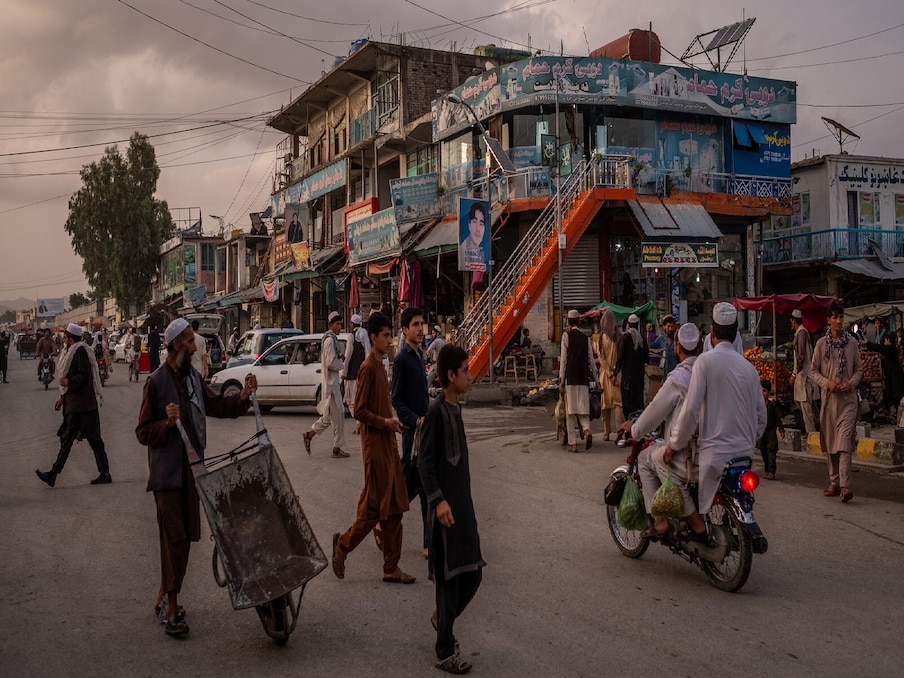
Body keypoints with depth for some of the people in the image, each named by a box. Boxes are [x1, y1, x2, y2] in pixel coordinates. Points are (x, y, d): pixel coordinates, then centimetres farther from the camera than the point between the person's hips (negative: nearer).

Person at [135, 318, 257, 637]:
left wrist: (242, 396, -2)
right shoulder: (156, 382, -12)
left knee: (185, 538, 13)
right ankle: (171, 611, 0)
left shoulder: (193, 378, 8)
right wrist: (167, 422, -28)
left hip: (191, 469, 7)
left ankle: (164, 598, 28)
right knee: (174, 539, -8)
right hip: (167, 472, -7)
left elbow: (216, 405, 15)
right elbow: (143, 432, -10)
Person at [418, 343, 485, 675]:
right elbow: (424, 461, -18)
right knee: (449, 578, -1)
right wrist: (438, 500, -23)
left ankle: (442, 617, 35)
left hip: (463, 503, 8)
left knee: (473, 572, 12)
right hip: (446, 506, -8)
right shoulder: (436, 412, -16)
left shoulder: (456, 409, 10)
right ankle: (444, 651, 10)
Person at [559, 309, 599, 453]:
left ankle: (573, 443, -4)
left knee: (570, 410, 0)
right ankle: (586, 430, -21)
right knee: (583, 408, 7)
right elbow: (591, 360, 11)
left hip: (570, 377, -3)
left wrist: (561, 380, -3)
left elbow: (563, 359, -4)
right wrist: (596, 379, 19)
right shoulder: (586, 338, 10)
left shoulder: (566, 335, -1)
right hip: (583, 378, 3)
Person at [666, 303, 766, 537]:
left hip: (715, 452, -6)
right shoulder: (748, 366, 9)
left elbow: (690, 409, -15)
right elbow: (761, 415, 15)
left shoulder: (706, 360, -8)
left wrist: (674, 445, -4)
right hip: (744, 454, 6)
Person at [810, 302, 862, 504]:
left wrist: (851, 383, -8)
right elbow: (813, 371, 7)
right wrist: (827, 382, -10)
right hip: (829, 398, 1)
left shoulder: (852, 342, 5)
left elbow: (859, 370, 11)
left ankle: (845, 485, -17)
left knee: (844, 440, -12)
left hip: (848, 398, -1)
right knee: (829, 442, 7)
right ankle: (834, 482, 20)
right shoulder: (821, 343, 3)